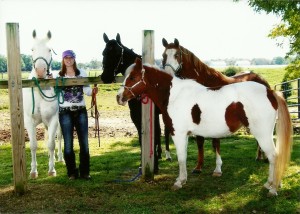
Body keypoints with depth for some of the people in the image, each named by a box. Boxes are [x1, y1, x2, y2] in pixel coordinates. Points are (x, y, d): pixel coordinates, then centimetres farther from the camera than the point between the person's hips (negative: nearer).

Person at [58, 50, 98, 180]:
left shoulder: (82, 74, 6)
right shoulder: (59, 76, 3)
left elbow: (87, 90, -2)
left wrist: (93, 91, -22)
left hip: (81, 111, 2)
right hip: (65, 112, -1)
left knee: (84, 143, 5)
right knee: (68, 144, 3)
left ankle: (85, 172, 16)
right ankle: (72, 172, 15)